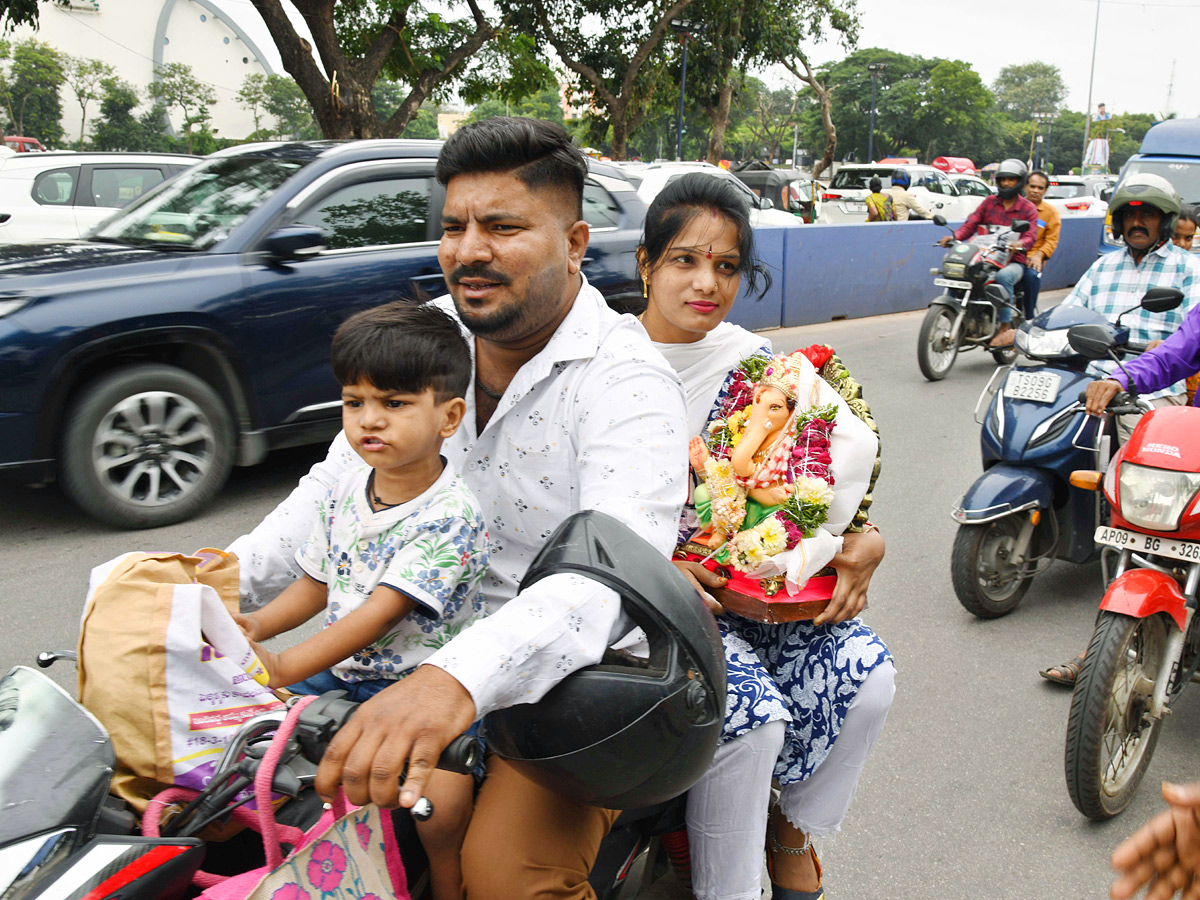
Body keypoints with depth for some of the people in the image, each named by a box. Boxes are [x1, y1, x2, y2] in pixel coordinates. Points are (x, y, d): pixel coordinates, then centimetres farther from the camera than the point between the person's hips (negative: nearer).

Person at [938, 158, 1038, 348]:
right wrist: (955, 236, -14)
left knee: (1003, 276, -38)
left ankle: (1005, 327, -33)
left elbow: (1031, 235, -7)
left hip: (1013, 262, -3)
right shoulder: (989, 202, 16)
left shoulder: (1028, 209, 8)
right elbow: (971, 223, 7)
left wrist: (1020, 243, -32)